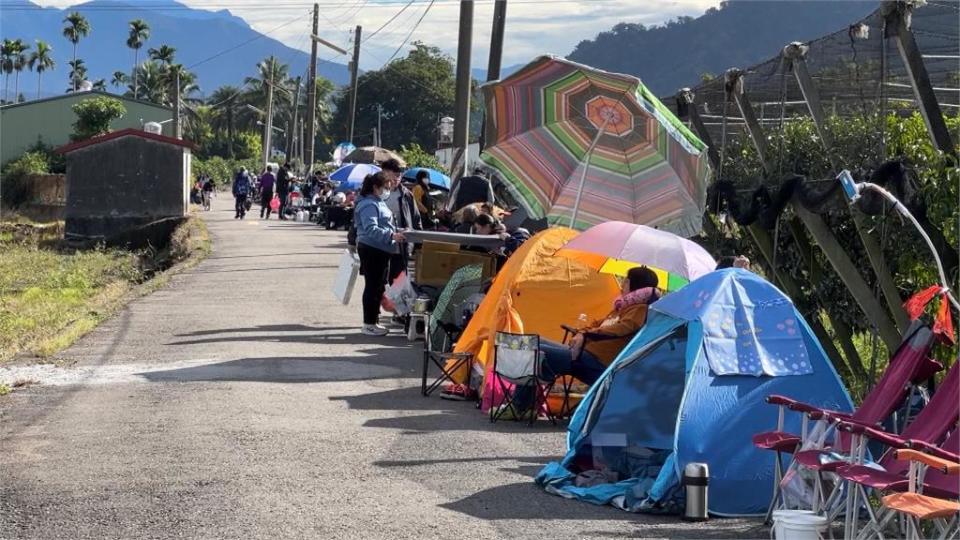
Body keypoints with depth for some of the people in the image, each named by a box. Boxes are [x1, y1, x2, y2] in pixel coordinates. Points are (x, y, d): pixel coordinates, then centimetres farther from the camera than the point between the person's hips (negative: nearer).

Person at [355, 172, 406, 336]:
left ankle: (373, 320, 23)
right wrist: (391, 235, -31)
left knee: (379, 286, 15)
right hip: (372, 250, -10)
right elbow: (371, 229, -26)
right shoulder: (369, 205, -16)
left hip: (381, 251, 10)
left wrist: (396, 232, 16)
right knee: (373, 286, -6)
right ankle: (369, 324, -1)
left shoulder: (379, 203, 17)